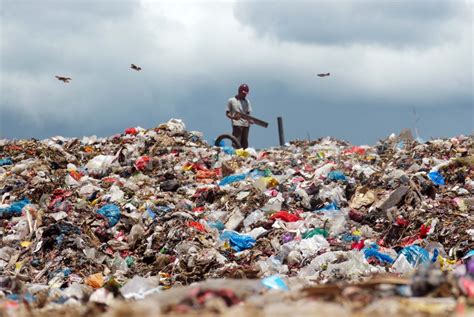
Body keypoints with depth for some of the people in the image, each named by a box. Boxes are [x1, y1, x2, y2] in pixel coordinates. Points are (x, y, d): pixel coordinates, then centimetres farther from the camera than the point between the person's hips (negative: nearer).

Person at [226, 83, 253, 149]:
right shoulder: (231, 100, 7)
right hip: (237, 124, -4)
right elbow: (227, 113, 6)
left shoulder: (247, 102, 17)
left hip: (246, 124, 4)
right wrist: (233, 117, -15)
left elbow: (248, 114, 14)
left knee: (245, 144, 3)